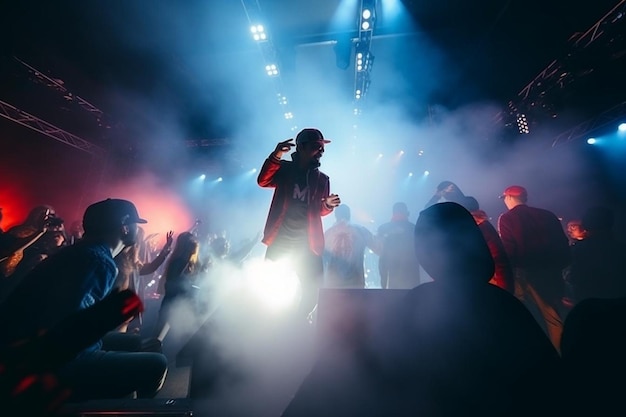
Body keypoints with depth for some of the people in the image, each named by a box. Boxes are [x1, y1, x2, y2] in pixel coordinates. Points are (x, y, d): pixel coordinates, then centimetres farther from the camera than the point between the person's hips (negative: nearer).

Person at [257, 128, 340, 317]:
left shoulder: (322, 179, 9)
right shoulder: (284, 169, 4)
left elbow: (319, 211, 6)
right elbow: (263, 181, -13)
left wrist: (327, 205, -16)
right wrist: (275, 156, -25)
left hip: (307, 244, 2)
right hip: (280, 240, -1)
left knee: (313, 288, 1)